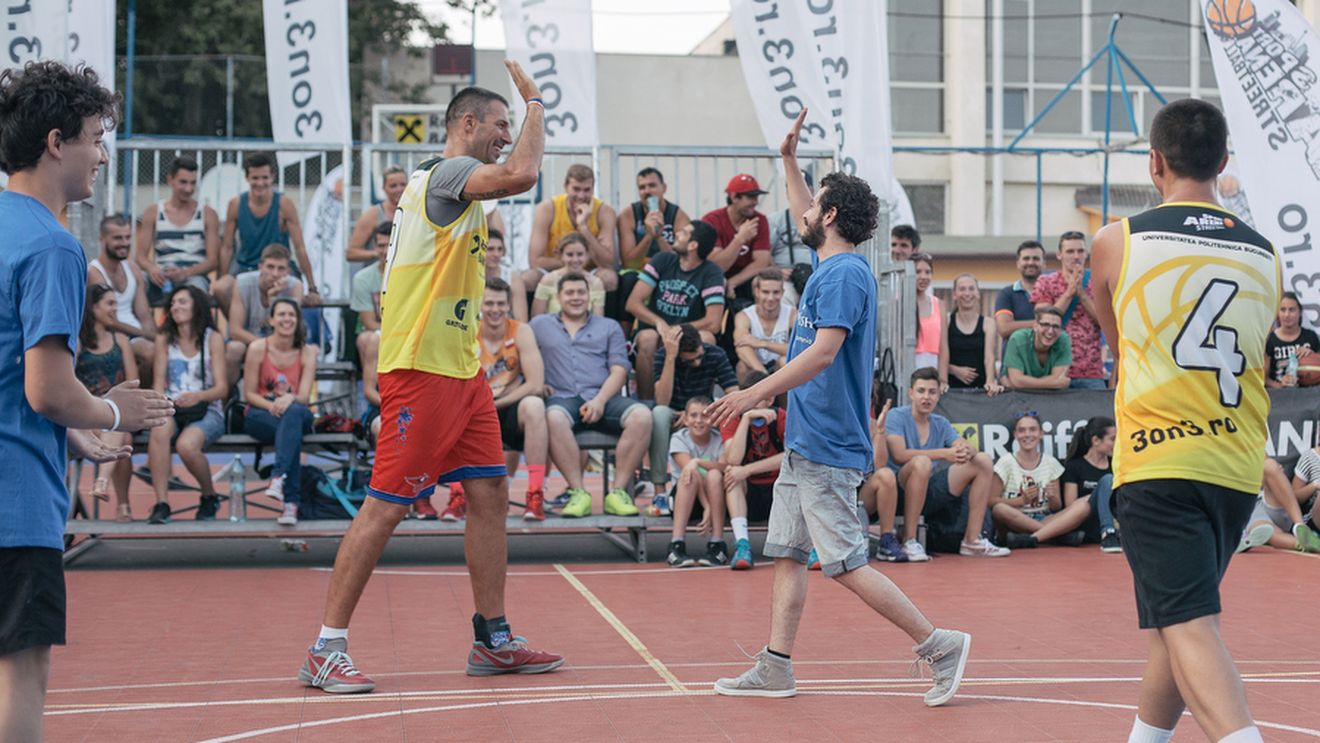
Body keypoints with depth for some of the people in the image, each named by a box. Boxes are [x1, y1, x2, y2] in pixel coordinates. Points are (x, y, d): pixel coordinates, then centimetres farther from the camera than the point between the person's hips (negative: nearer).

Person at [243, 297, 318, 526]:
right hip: (260, 417, -1)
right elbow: (249, 393, -2)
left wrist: (289, 399, -31)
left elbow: (304, 397, -7)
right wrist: (271, 405, -21)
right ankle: (291, 501, -45)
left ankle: (278, 477, -51)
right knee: (294, 432, -37)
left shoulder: (307, 352, 2)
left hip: (297, 415, 1)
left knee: (294, 413, -39)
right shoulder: (258, 348, -2)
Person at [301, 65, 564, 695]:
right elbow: (521, 175, -28)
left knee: (489, 494, 8)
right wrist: (535, 104, -13)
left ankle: (493, 639, 16)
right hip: (420, 367, -10)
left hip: (460, 369, 10)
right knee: (386, 506, -8)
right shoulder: (446, 172, -11)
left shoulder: (459, 187, 20)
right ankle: (326, 649, -1)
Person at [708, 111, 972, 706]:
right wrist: (790, 159, 35)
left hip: (827, 449, -10)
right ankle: (775, 669, 11)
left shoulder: (844, 273, -15)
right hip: (803, 442, 10)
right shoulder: (829, 265, 14)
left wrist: (757, 393, -28)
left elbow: (824, 350, -26)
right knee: (786, 555, 9)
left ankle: (940, 645, -2)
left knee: (846, 565, -9)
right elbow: (804, 218, 35)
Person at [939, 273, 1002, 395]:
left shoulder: (987, 323, 6)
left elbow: (989, 356, -6)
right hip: (953, 388, -1)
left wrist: (990, 382, -22)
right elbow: (943, 356, -2)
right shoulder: (946, 321, 4)